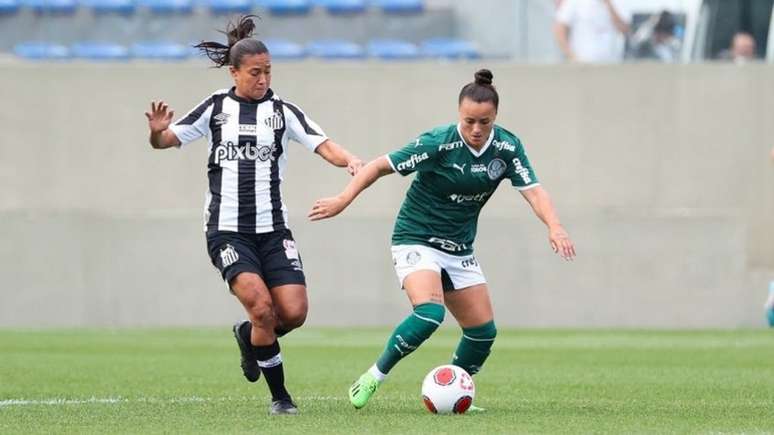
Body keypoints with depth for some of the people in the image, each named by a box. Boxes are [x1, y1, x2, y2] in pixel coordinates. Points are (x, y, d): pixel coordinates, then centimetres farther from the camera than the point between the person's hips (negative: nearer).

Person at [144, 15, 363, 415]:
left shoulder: (282, 111, 3)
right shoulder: (216, 108, 3)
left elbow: (324, 146, -8)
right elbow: (166, 141, 3)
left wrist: (349, 161, -29)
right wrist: (157, 132, -21)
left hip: (272, 229, 2)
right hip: (227, 230, -2)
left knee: (294, 312, -11)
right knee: (262, 306, -19)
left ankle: (249, 337, 24)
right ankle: (279, 395, -3)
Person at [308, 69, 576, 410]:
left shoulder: (507, 147, -8)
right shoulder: (438, 143, -21)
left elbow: (533, 190, -15)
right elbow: (381, 166, -14)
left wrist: (554, 227, -33)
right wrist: (343, 200, -20)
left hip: (459, 250, 6)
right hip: (416, 240, -6)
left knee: (483, 331, 3)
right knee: (429, 313, -29)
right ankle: (374, 377, -13)